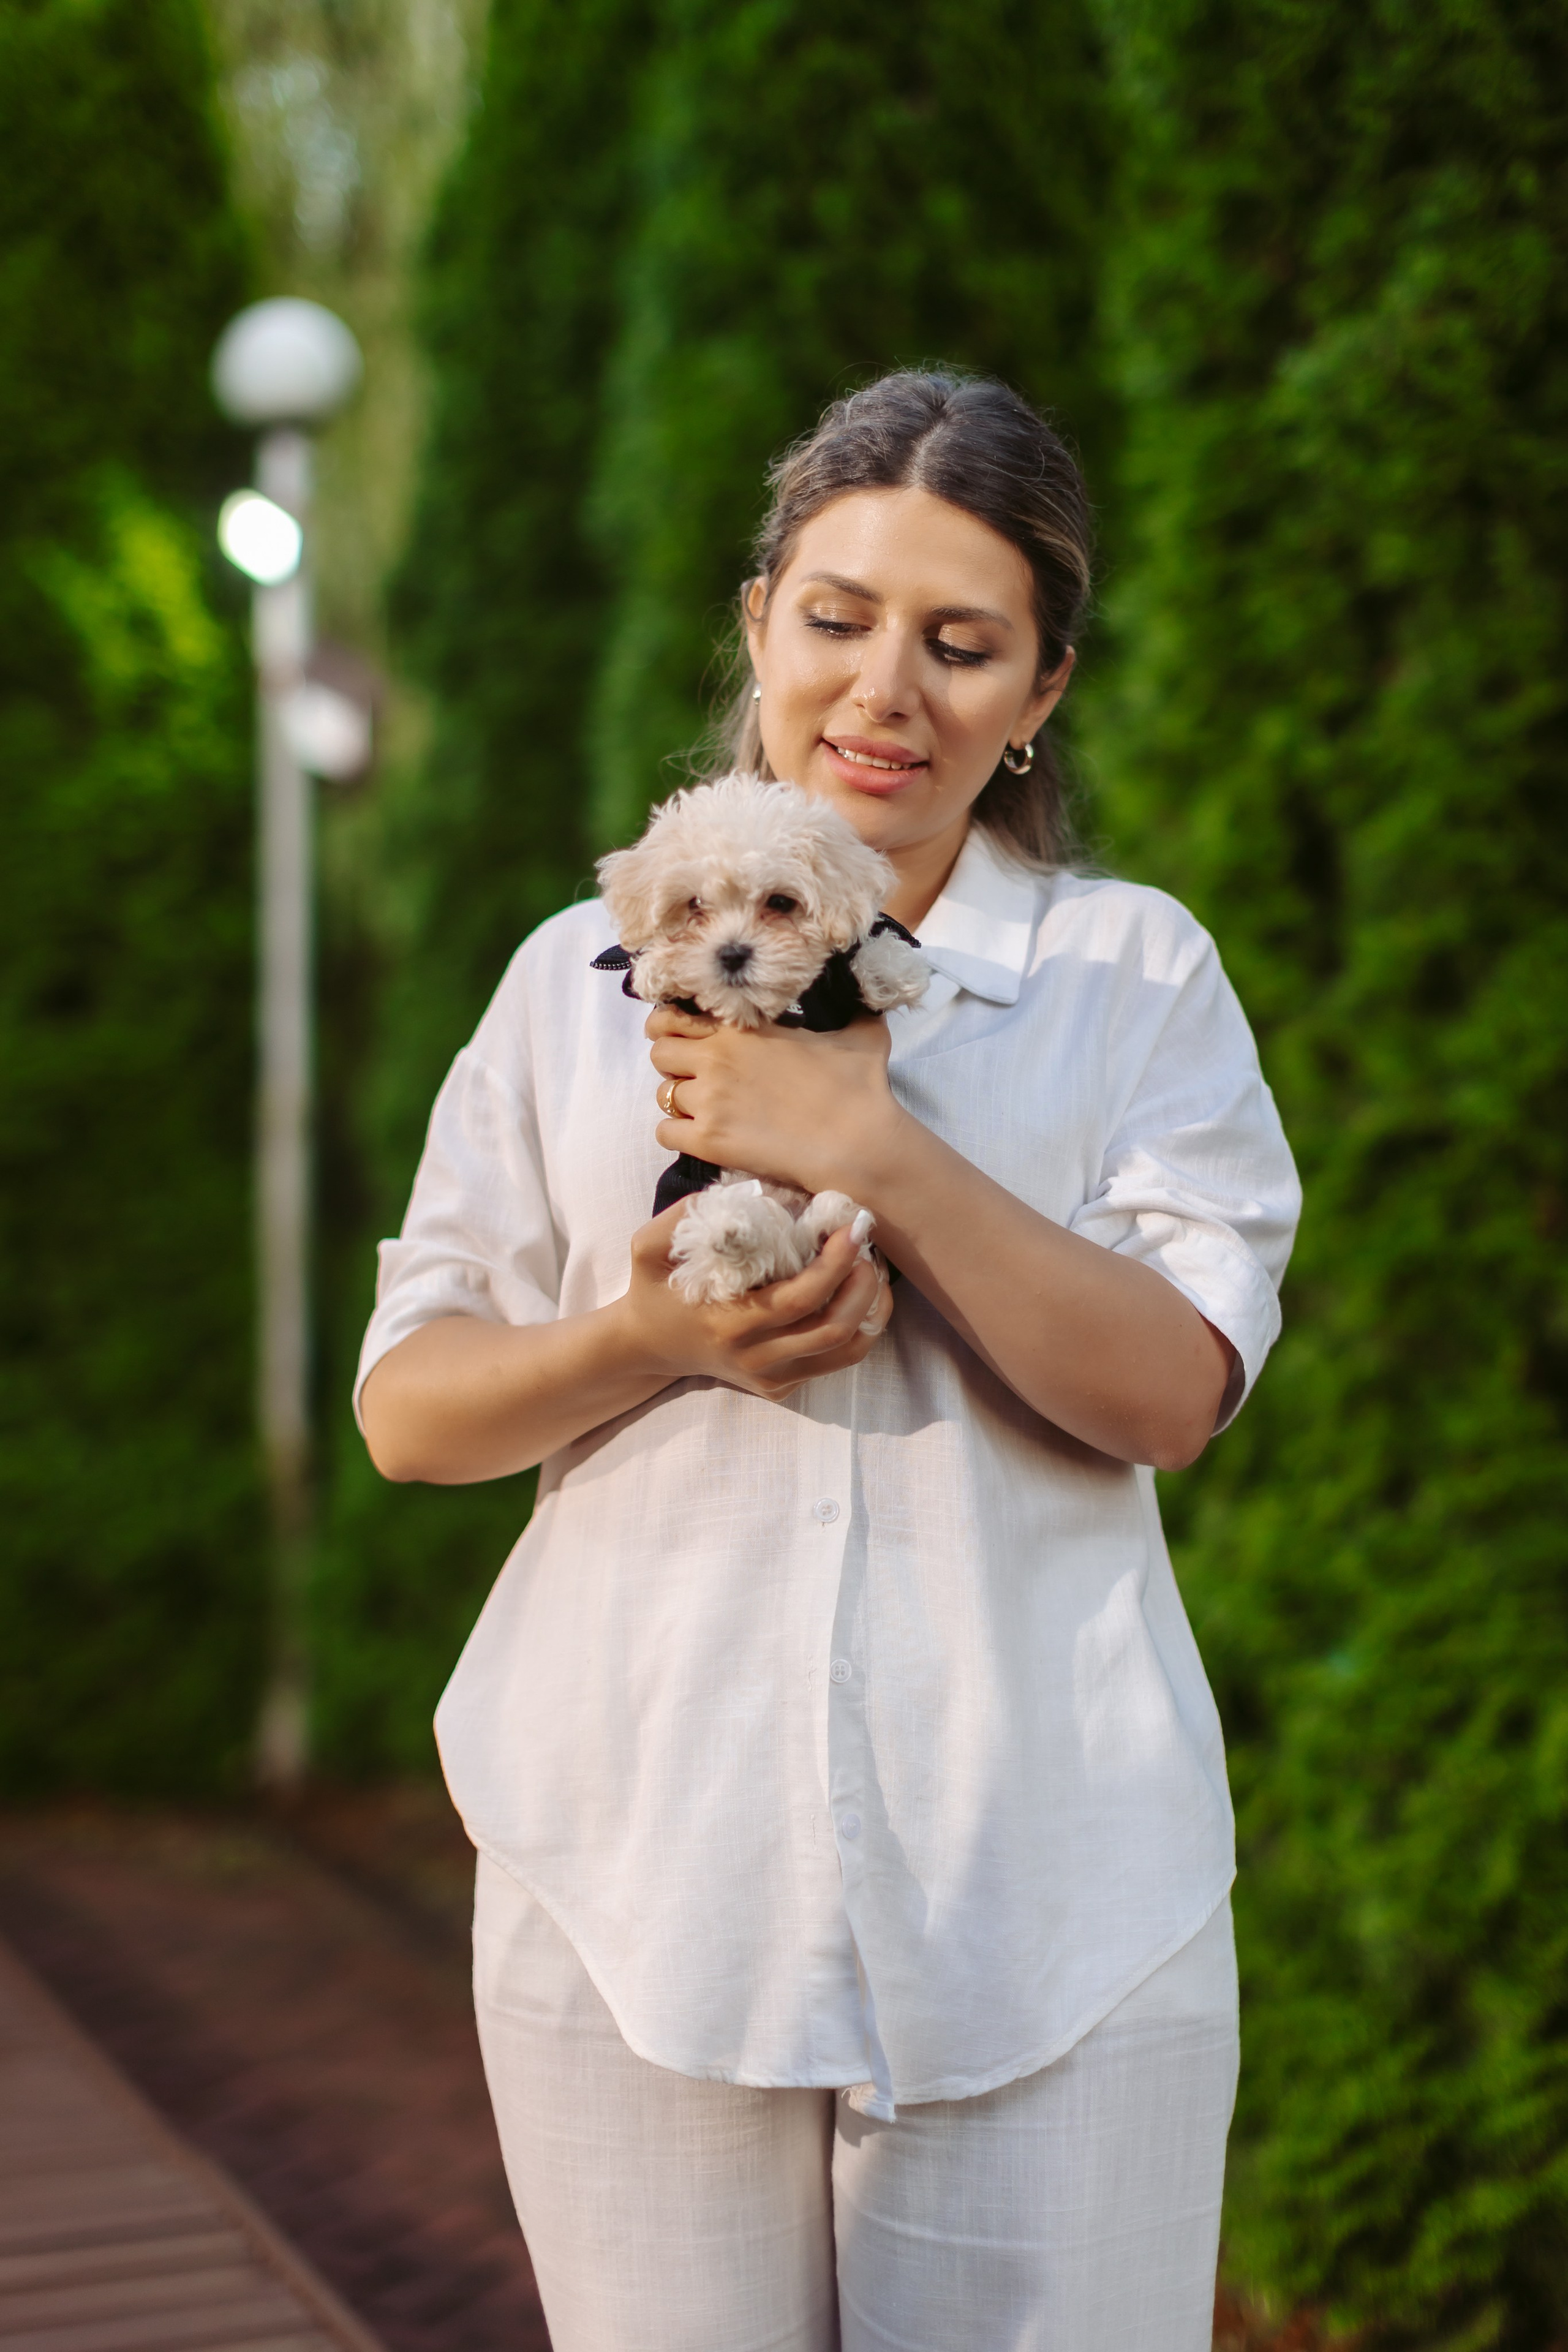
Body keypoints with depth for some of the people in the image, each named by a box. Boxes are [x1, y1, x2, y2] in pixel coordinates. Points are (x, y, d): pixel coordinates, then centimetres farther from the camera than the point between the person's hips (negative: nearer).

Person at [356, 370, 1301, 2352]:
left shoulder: (1139, 973, 5)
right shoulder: (579, 979, 9)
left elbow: (1173, 1391, -6)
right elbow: (407, 1411, 9)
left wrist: (877, 1150, -16)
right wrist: (649, 1338, -10)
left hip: (1046, 1907, -1)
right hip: (644, 1877, 1)